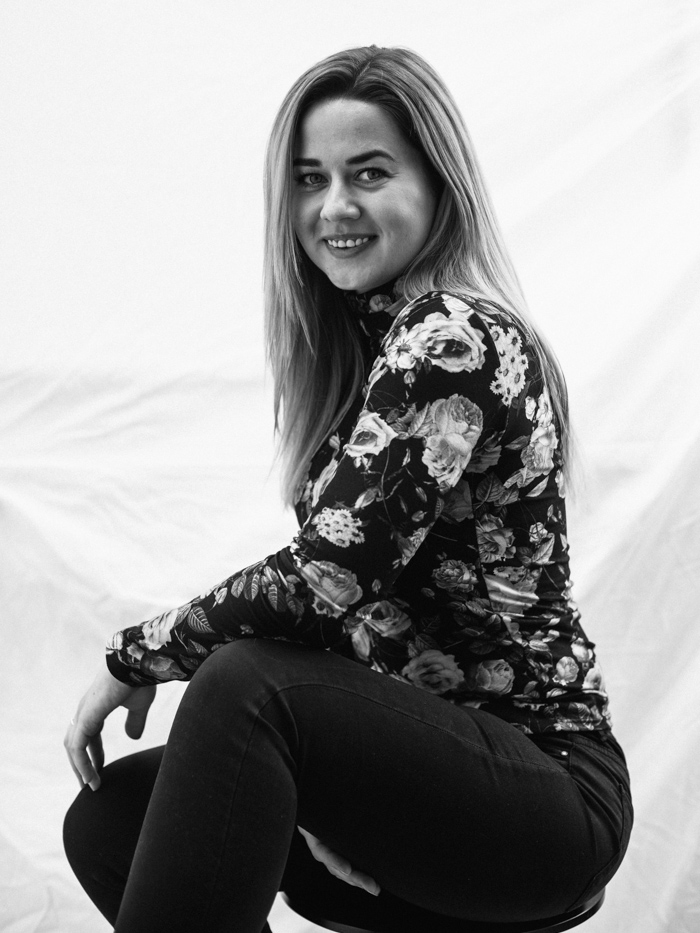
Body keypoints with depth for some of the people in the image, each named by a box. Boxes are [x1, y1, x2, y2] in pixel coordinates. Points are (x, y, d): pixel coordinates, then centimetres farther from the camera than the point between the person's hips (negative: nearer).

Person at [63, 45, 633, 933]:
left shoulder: (453, 338, -16)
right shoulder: (372, 338, 12)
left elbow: (326, 577, -23)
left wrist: (135, 655, -11)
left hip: (550, 788, -8)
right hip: (419, 754, 9)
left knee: (245, 687, -29)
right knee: (108, 818, -4)